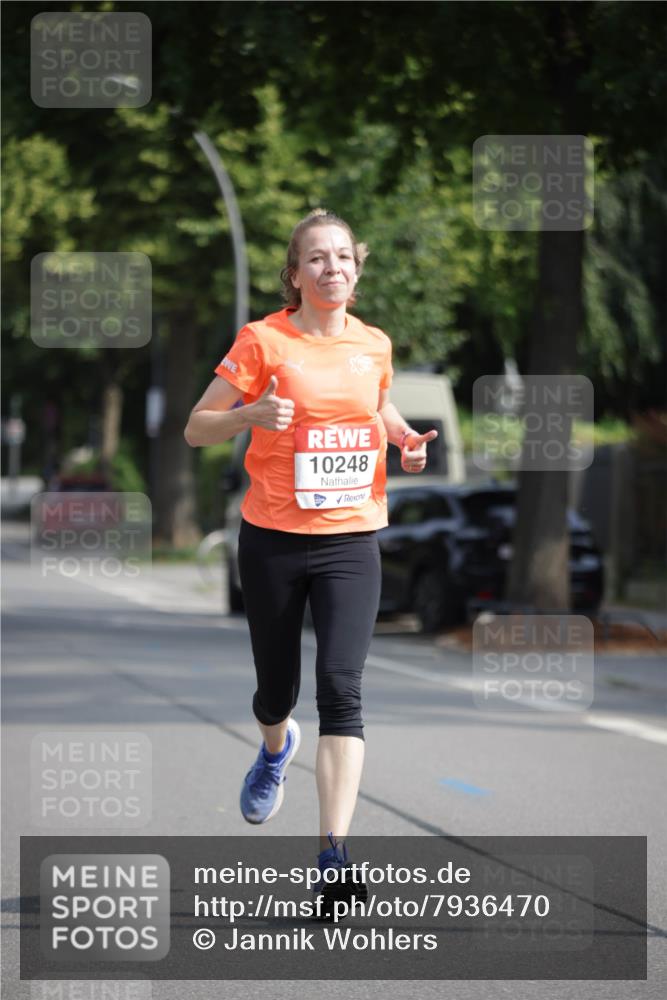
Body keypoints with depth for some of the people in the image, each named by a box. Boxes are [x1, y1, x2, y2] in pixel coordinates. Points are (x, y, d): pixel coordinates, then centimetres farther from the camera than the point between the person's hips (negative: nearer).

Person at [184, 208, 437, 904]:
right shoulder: (263, 340, -6)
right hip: (273, 539, -1)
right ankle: (275, 748, 51)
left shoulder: (374, 345, 6)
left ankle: (333, 857, -17)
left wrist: (406, 440, 7)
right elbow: (196, 429, -4)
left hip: (351, 540, 1)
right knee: (277, 687, 12)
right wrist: (252, 414, -23)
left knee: (341, 687, -15)